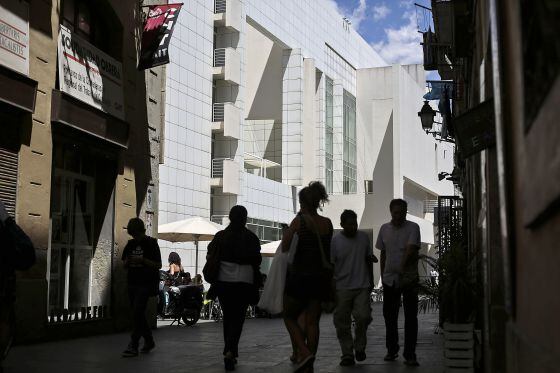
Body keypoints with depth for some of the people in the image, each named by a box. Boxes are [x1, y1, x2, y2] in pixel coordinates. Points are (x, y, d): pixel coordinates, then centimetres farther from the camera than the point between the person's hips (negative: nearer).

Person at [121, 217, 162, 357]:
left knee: (137, 313, -14)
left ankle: (133, 346, -14)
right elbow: (124, 265, 19)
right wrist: (127, 262, -4)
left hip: (146, 284, -7)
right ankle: (149, 341, 26)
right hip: (132, 283, 7)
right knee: (138, 315, 12)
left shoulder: (151, 244, -5)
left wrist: (142, 260, -19)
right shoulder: (130, 244, 13)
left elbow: (158, 265, -8)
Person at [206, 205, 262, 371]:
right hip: (244, 282, -2)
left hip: (223, 282, 2)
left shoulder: (220, 236, 3)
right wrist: (256, 287, 11)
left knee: (228, 317, 15)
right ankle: (230, 351, -19)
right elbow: (256, 262, 1)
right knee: (238, 318, 0)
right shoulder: (251, 238, -1)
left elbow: (210, 258, 3)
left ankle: (230, 353, 18)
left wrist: (213, 282, 14)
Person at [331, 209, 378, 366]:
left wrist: (371, 281, 17)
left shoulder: (363, 237, 6)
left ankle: (360, 347, 11)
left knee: (363, 316, -12)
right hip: (342, 288, -2)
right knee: (342, 323, 1)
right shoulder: (335, 241, -4)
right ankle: (347, 354, 12)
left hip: (362, 287, 2)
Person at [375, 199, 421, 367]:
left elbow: (411, 249, -18)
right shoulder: (384, 229, 9)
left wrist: (403, 267, -30)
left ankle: (409, 354, 1)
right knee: (389, 315, 11)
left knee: (411, 317, -3)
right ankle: (391, 350, 26)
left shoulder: (413, 227, -5)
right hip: (389, 278, 4)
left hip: (409, 278, -4)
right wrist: (382, 274, 14)